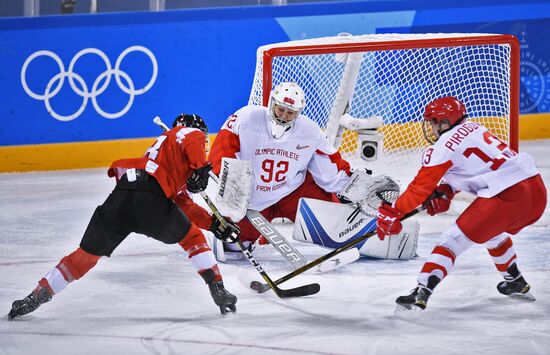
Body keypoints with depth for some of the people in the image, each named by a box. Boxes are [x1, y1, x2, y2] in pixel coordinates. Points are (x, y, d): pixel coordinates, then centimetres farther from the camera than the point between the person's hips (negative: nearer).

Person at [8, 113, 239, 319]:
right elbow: (192, 141, -8)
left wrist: (213, 223, 37)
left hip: (119, 199, 6)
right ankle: (218, 291, 9)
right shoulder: (190, 132, 21)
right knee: (192, 239, 17)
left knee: (86, 255, 14)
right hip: (149, 197, -6)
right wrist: (202, 168, -14)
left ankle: (36, 297, 11)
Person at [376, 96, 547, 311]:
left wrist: (392, 213, 8)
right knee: (493, 233, 36)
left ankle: (421, 294, -14)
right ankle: (516, 284, 45)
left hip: (507, 197, -8)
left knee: (453, 240, -3)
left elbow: (420, 188, -1)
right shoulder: (474, 129, 21)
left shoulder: (443, 147, -3)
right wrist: (445, 193, 19)